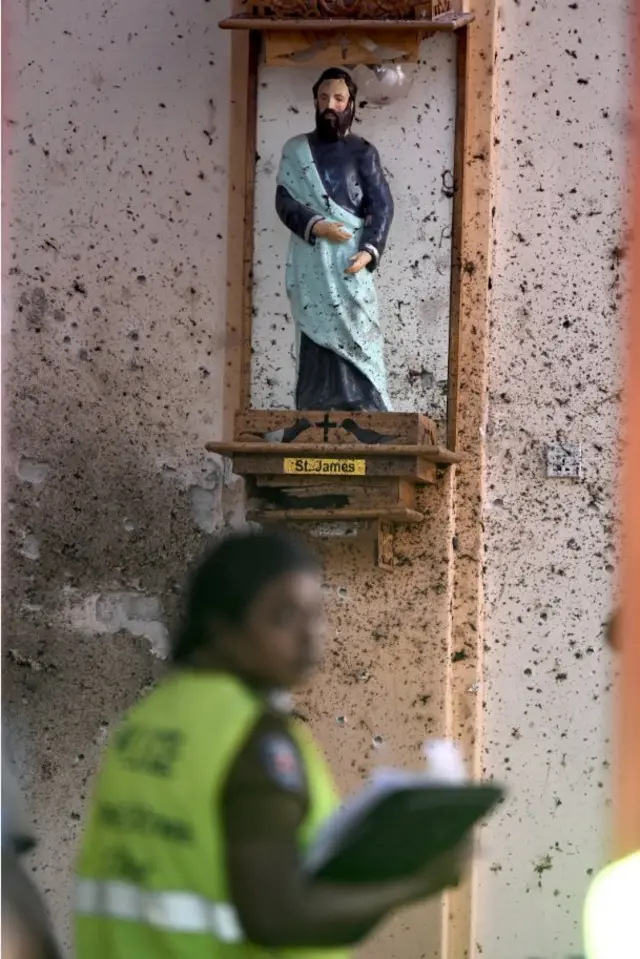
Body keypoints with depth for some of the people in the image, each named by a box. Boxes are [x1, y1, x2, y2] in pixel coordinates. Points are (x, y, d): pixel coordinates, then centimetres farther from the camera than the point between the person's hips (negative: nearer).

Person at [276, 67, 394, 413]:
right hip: (311, 265, 1)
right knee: (318, 342, -2)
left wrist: (369, 250, -15)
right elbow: (284, 201, 3)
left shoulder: (363, 153, 9)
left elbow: (382, 206, 1)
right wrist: (315, 225, -16)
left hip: (350, 263, -1)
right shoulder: (296, 150, 11)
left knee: (356, 344, -7)